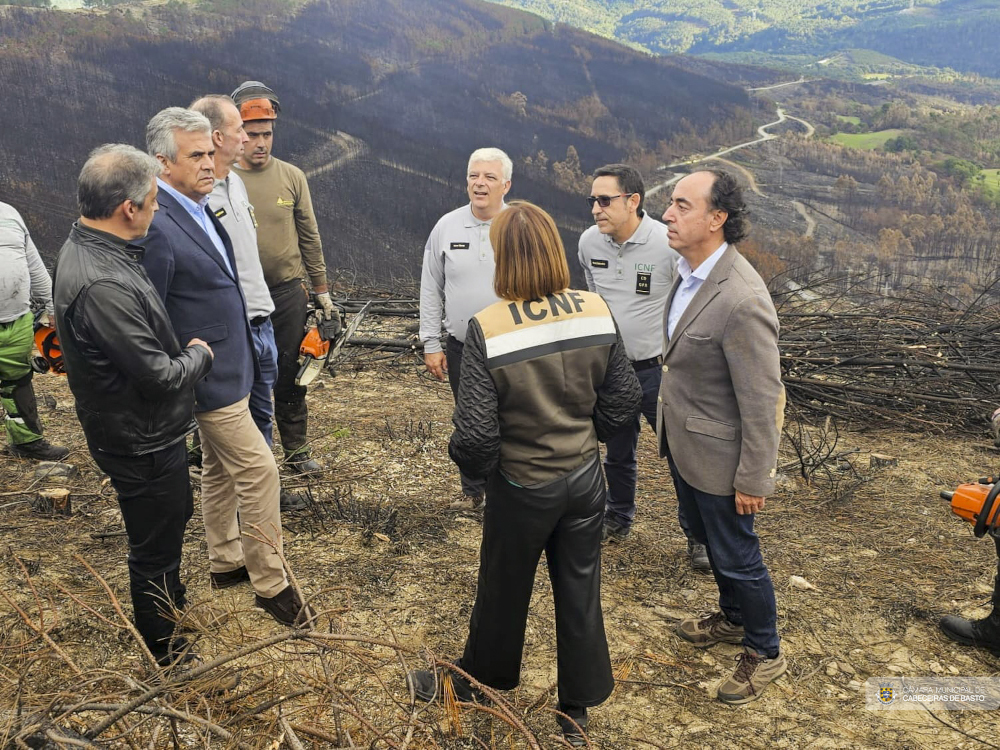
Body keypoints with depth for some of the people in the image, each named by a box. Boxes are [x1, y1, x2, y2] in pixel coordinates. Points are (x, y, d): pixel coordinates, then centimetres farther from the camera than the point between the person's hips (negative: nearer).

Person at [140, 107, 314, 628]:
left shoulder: (200, 208, 6)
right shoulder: (156, 226, -23)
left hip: (231, 366, 9)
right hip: (210, 378, -9)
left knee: (220, 469, 20)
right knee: (259, 472, -3)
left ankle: (225, 564, 37)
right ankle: (271, 585, 12)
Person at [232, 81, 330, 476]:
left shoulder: (291, 176, 1)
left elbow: (309, 237, 7)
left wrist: (321, 290, 8)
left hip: (287, 292, 2)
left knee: (289, 377, 11)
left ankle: (297, 451, 25)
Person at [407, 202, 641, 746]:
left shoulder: (487, 329, -24)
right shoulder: (597, 312, -11)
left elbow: (475, 434, -23)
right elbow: (623, 400, -3)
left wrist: (474, 467, -1)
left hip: (522, 487, -3)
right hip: (585, 477, 3)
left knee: (503, 592, 20)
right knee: (579, 592, 18)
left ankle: (475, 681, 47)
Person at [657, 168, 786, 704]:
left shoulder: (742, 300, -30)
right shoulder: (689, 272, -2)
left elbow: (762, 401, -25)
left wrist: (753, 481, -18)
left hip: (717, 457, -8)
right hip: (681, 444, 8)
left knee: (736, 557, 11)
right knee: (710, 542, 26)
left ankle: (764, 654, 36)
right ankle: (733, 618, 51)